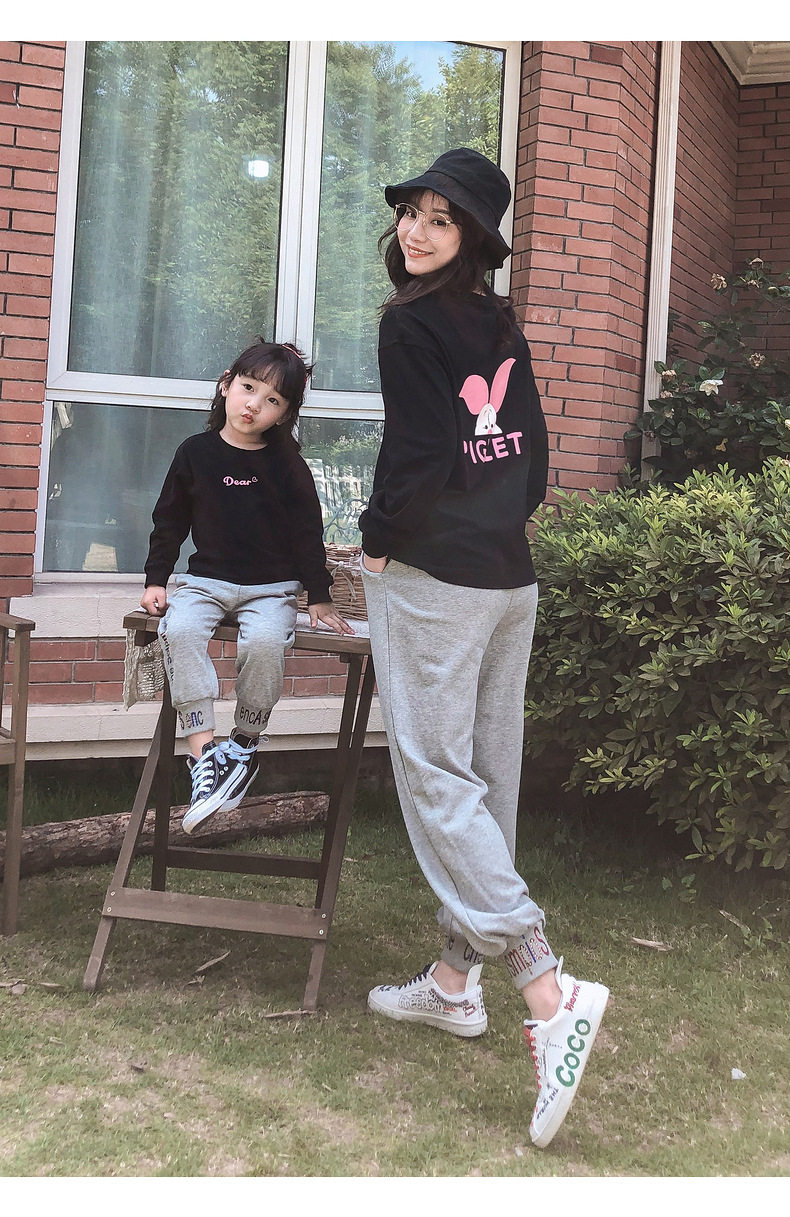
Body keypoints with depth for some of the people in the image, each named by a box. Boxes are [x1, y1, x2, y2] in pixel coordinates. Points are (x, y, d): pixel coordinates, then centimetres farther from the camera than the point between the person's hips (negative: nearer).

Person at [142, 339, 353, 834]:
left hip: (271, 587, -1)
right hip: (206, 579, 2)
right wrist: (155, 580, 6)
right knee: (179, 631, -30)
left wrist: (319, 598, 4)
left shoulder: (287, 465, 2)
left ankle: (246, 743, -10)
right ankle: (205, 755, -29)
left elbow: (308, 533, 7)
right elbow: (170, 521, 12)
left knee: (264, 642, -33)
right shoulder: (196, 453, 5)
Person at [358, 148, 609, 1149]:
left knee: (434, 775, -6)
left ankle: (550, 996, -15)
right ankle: (455, 982, 23)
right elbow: (531, 452, 14)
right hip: (509, 576, 8)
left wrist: (378, 540, -4)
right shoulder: (501, 326, 13)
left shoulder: (410, 322, -10)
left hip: (431, 576, -8)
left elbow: (418, 451, -18)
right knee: (484, 776, 10)